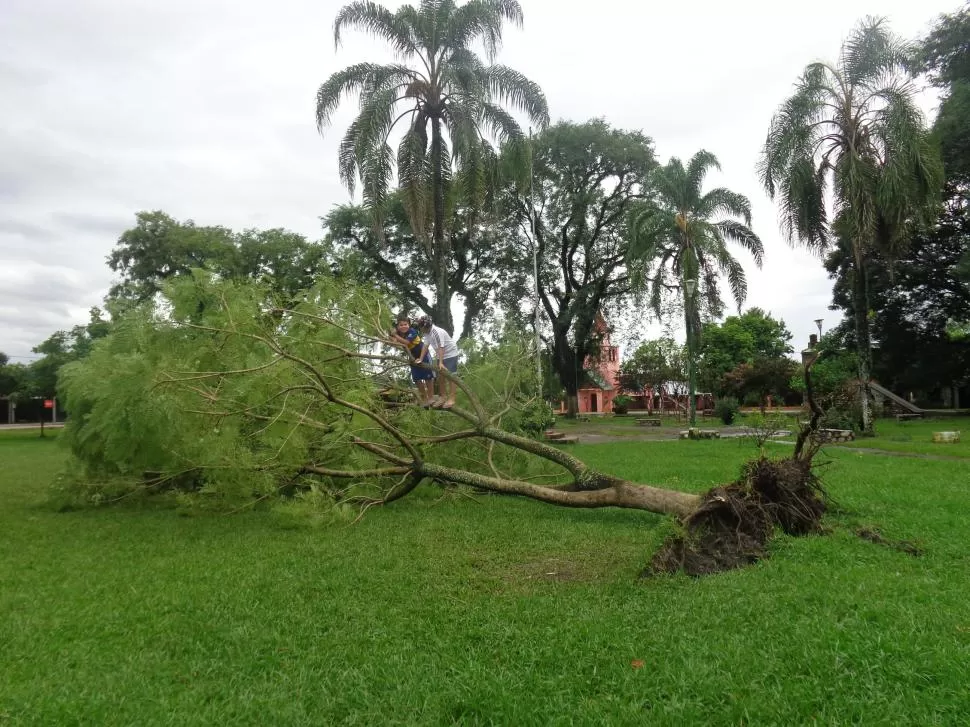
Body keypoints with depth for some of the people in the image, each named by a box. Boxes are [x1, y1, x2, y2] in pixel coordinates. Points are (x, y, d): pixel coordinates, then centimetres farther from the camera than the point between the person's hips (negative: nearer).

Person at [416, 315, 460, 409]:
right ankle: (443, 396, 21)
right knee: (440, 376, 11)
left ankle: (451, 399, -6)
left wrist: (441, 362, -35)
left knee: (450, 376, -8)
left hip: (450, 354, -9)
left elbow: (441, 347, -32)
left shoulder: (437, 332, -29)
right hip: (440, 355, 9)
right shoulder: (427, 333, -4)